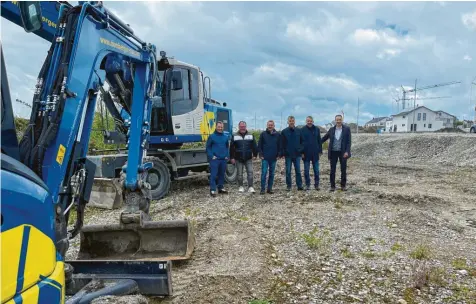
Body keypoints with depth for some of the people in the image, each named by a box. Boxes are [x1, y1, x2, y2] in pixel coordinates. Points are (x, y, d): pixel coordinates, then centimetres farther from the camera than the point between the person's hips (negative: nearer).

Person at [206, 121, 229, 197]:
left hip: (224, 159, 5)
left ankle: (221, 188, 23)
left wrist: (227, 156, 6)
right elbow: (208, 147, 0)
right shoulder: (212, 136, -2)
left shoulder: (225, 137, 10)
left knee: (222, 174, 12)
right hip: (215, 159, -4)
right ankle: (212, 190, -3)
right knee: (213, 175, -6)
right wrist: (211, 156, -10)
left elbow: (227, 147, 17)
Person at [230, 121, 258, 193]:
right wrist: (232, 157, -3)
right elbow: (231, 148, 1)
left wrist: (255, 155, 2)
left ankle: (250, 187, 0)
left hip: (248, 159, 1)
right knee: (240, 174, 6)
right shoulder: (235, 136, 2)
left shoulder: (251, 135, 6)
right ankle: (241, 186, 18)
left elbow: (254, 146, 8)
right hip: (238, 159, 0)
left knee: (250, 172, -5)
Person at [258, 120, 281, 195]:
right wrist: (261, 154, -5)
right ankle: (263, 189, 0)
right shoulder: (263, 134, 1)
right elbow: (259, 145, 1)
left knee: (272, 174, 7)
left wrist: (279, 155, 1)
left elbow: (280, 146, 8)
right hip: (265, 158, -2)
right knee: (264, 173, -5)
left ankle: (270, 188, 15)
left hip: (273, 158, 2)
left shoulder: (278, 135, 5)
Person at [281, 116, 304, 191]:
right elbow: (282, 144, 0)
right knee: (288, 171, 4)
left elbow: (302, 142, 8)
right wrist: (283, 153, -5)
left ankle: (299, 185, 11)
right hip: (288, 155, -1)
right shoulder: (284, 132, 1)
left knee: (298, 171, 4)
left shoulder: (299, 131, 5)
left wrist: (301, 151, 0)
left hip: (297, 154, 1)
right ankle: (289, 186, 12)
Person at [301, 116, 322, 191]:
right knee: (306, 170, 5)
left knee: (316, 170, 5)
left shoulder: (317, 129, 5)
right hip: (306, 153, -1)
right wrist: (301, 152, -7)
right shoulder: (302, 130, -1)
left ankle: (317, 184, 14)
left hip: (315, 153, 1)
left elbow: (319, 141, 8)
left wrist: (320, 151, 3)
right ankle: (307, 185, 14)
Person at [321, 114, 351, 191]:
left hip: (343, 152, -1)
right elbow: (324, 138, 12)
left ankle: (343, 185, 18)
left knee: (343, 170, 7)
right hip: (333, 152, 2)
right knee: (332, 170, 4)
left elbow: (349, 141, -5)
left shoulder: (347, 129, -2)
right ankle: (332, 186, 12)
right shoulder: (331, 129, 4)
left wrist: (347, 151, -14)